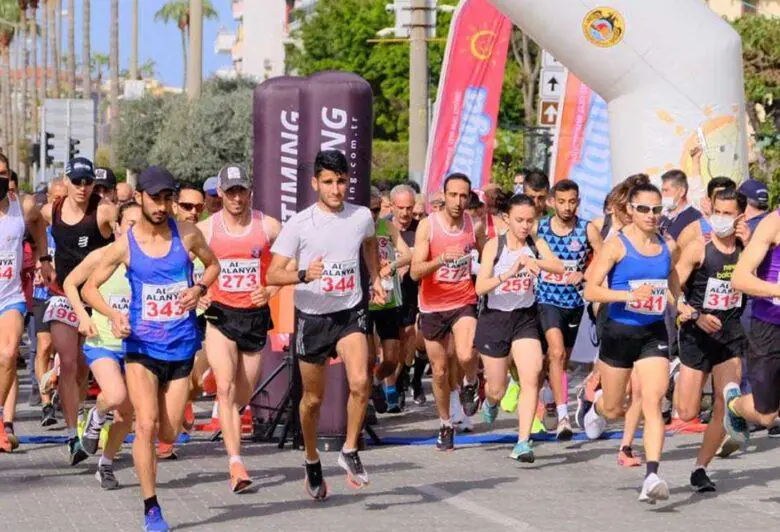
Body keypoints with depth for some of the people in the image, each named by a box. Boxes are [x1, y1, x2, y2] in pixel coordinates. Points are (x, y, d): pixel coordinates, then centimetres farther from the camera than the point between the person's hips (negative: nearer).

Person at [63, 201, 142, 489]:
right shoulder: (102, 257, -9)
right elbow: (70, 283, 5)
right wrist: (83, 317, -6)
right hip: (102, 342, -3)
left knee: (128, 413, 8)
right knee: (115, 396, -27)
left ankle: (106, 465, 31)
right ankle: (97, 417, 9)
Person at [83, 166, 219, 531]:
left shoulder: (187, 235, -2)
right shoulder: (124, 245, -5)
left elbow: (213, 264, 17)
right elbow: (89, 288, 4)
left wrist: (200, 288, -5)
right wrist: (113, 314, -15)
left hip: (181, 346, 2)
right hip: (141, 346, -2)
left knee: (169, 434, 6)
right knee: (146, 425, -17)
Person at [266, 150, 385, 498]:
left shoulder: (362, 217, -2)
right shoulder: (299, 224, -12)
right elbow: (273, 275, -15)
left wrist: (375, 279, 18)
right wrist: (304, 275, -32)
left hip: (350, 313, 1)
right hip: (311, 316, -1)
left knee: (360, 381, -23)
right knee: (313, 399, 10)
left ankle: (350, 451, -4)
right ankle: (311, 460, 34)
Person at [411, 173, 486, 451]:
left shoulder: (474, 226, -3)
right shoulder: (427, 225, -10)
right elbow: (415, 272, -17)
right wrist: (441, 259, -33)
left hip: (464, 302, 0)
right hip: (432, 306, 0)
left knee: (466, 356, -26)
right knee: (440, 371, 8)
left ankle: (470, 385, 9)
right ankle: (445, 425, 28)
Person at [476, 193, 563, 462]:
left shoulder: (536, 244, -2)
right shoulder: (494, 245, -9)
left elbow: (559, 267, -19)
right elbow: (480, 287, -18)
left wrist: (533, 261, -38)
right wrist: (508, 274, -34)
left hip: (525, 318, 1)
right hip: (495, 318, -1)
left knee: (531, 377, -20)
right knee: (497, 389, 9)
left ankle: (523, 443, -19)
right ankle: (490, 401, 48)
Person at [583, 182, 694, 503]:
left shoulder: (667, 247, 4)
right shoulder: (617, 245, -10)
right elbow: (591, 290, -15)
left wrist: (679, 305, 7)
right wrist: (630, 295, -27)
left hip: (654, 334, 2)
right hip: (619, 332, -2)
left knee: (653, 402, -15)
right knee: (614, 410, 13)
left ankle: (652, 477, -22)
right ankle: (597, 405, 52)